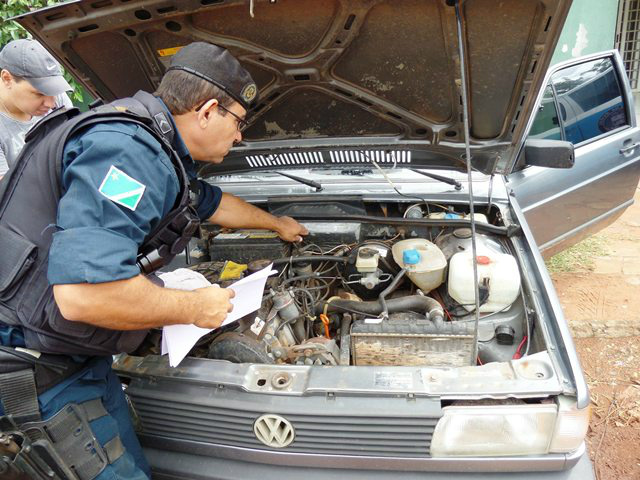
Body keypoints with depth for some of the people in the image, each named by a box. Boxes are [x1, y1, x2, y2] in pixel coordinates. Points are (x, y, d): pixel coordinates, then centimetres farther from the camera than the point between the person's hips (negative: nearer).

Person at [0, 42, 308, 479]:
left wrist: (277, 223, 45)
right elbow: (84, 294, -37)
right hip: (36, 365, -10)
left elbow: (213, 204, 31)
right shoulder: (127, 151, -26)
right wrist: (195, 308, -21)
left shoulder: (159, 151, 10)